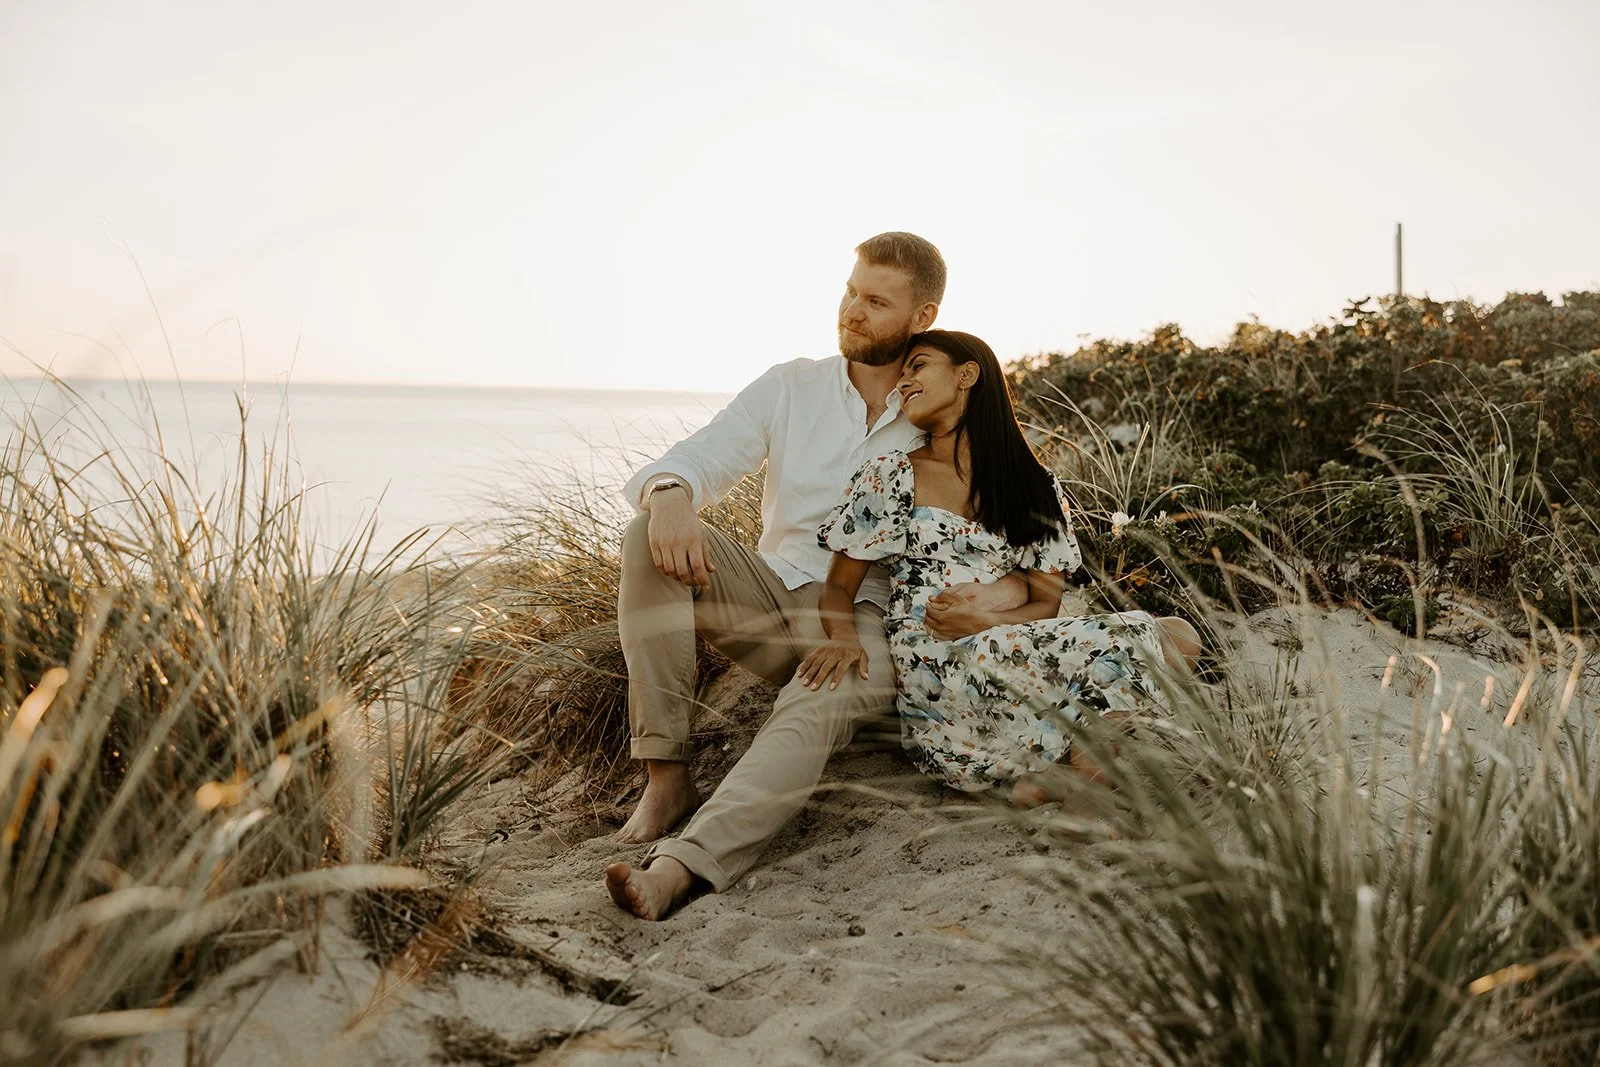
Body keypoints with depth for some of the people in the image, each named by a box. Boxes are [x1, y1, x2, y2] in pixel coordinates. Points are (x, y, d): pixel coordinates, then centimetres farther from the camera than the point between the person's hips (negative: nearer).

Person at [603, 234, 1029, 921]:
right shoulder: (790, 388, 7)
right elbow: (688, 464, -3)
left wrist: (1004, 592, -24)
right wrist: (670, 497, -29)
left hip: (866, 619, -3)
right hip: (772, 599, 3)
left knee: (829, 698, -38)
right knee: (653, 534, -23)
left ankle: (687, 864, -54)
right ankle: (666, 774, -25)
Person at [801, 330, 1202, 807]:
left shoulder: (1037, 488, 14)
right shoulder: (889, 477, 9)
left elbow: (1046, 603, 9)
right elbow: (837, 588, 8)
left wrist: (984, 620, -12)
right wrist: (843, 636, -16)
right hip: (933, 671, -4)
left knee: (1178, 637, -19)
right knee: (1127, 641, -26)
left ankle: (1054, 770, -22)